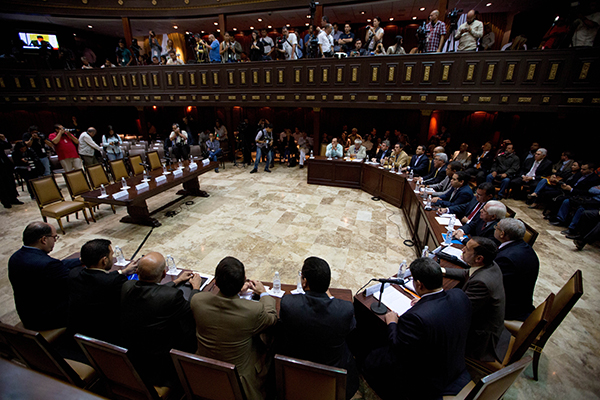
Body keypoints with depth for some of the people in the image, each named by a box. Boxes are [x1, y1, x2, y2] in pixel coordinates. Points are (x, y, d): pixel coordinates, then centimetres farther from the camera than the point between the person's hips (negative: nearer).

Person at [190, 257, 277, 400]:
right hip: (240, 374, -3)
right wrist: (264, 293, 6)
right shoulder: (254, 310, -34)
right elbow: (273, 318, -9)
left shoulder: (197, 301, -24)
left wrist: (235, 291, 9)